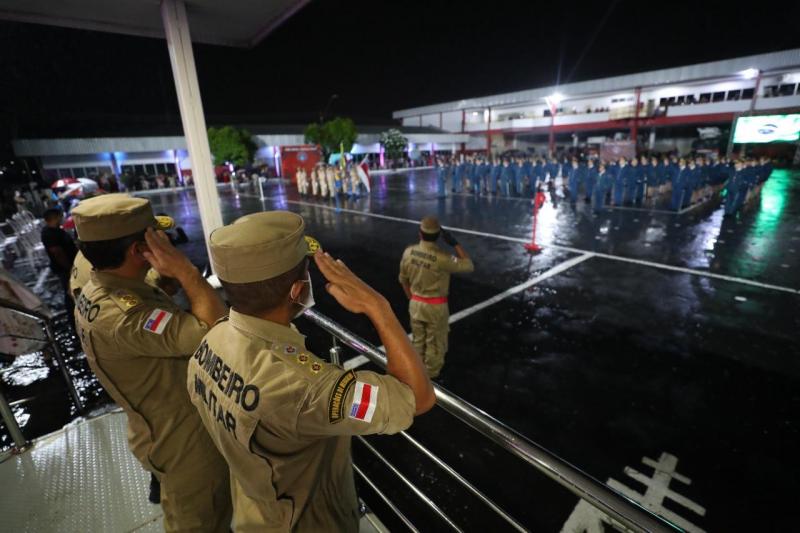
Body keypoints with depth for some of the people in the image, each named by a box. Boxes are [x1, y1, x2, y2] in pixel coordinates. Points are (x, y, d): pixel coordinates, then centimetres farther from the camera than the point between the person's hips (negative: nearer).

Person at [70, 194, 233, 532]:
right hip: (184, 442, -9)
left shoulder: (96, 291, -3)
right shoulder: (123, 315, -36)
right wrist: (185, 270, -35)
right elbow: (215, 333, -42)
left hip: (166, 428, 9)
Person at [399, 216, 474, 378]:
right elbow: (468, 266, -12)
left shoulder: (408, 252, -8)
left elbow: (403, 279, 5)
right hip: (436, 306, -5)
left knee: (418, 342, 22)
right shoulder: (441, 258, -24)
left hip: (415, 303, 5)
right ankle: (430, 377, 28)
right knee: (435, 345, 14)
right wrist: (454, 243, -12)